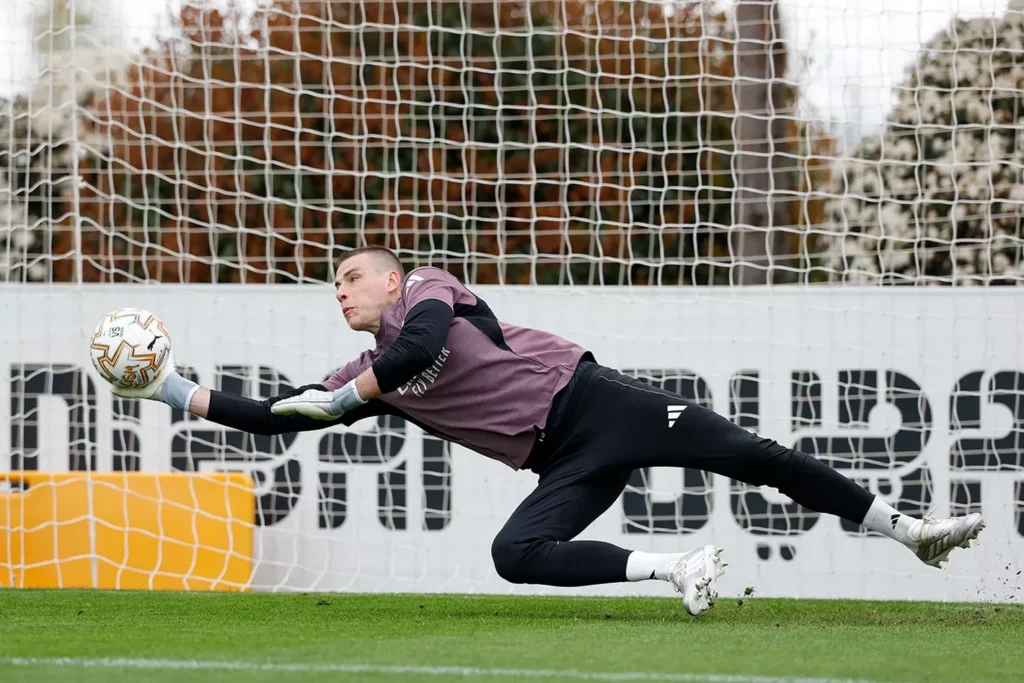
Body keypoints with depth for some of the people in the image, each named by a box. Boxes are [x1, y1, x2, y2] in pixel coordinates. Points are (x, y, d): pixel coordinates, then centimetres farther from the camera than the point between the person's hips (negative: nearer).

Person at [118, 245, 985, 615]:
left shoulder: (427, 289, 2)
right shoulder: (371, 375, 17)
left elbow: (424, 343, -21)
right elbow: (278, 417, 14)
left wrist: (342, 397, -13)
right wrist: (184, 394, 7)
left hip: (588, 397, -5)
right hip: (565, 464, 6)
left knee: (746, 452, -13)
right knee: (515, 553, -22)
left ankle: (906, 527, -7)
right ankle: (677, 568, -18)